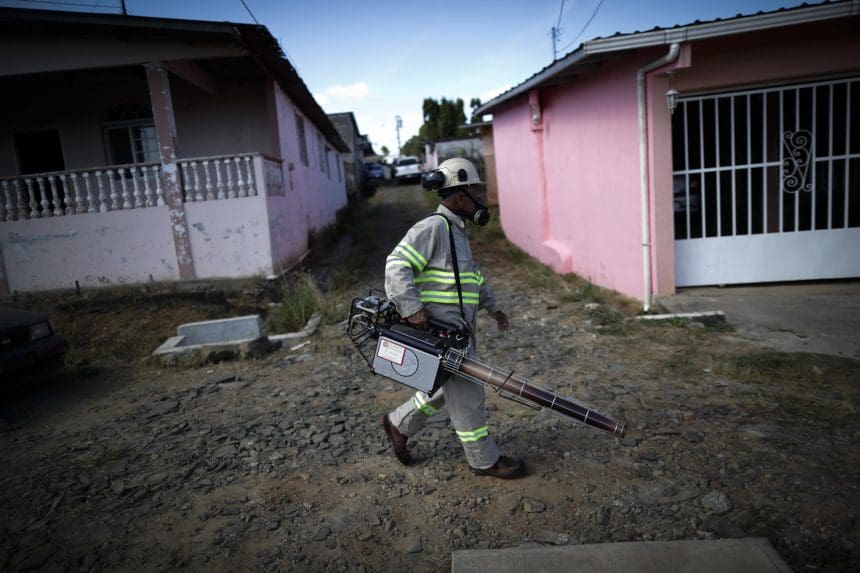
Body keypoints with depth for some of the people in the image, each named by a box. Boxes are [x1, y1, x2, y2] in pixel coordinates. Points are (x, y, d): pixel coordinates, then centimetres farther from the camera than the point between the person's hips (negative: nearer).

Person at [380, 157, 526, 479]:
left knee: (448, 388, 20)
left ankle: (398, 425, 35)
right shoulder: (432, 228, -14)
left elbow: (472, 275, 28)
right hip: (440, 330, -10)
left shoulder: (456, 231, 17)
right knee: (467, 395, 1)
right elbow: (397, 266, -22)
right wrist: (411, 307, -28)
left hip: (458, 329, 10)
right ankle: (485, 461, 17)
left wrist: (492, 307, 25)